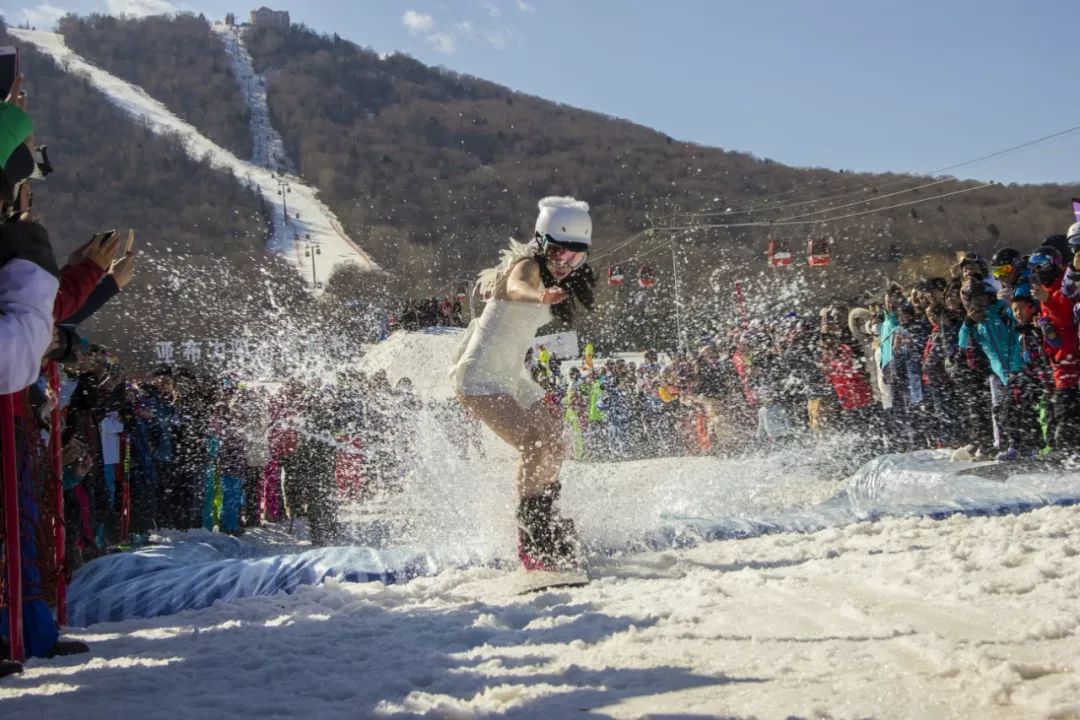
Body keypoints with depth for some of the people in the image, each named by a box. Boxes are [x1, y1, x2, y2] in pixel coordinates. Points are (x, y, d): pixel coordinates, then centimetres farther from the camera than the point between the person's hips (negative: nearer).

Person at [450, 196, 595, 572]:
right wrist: (541, 296, -65)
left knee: (555, 446, 12)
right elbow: (516, 288, -43)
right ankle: (530, 538, -14)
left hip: (510, 377, 10)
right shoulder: (527, 266, -17)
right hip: (479, 376, -10)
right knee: (535, 446, -22)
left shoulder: (553, 278, 9)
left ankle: (545, 522, 26)